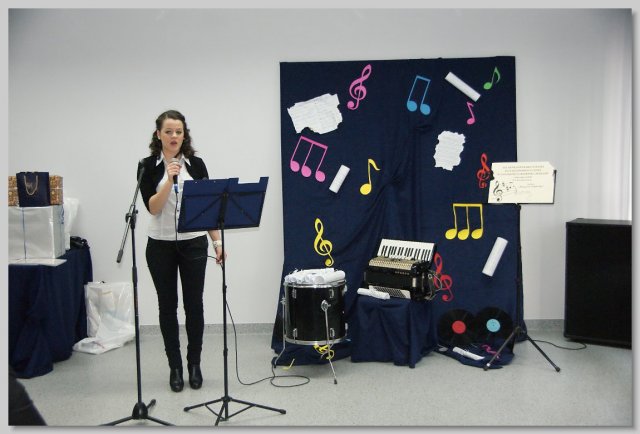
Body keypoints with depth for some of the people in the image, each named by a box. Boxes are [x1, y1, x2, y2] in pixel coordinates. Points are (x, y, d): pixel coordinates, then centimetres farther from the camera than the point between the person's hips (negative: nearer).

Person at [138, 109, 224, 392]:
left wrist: (217, 241, -1)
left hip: (194, 244, 1)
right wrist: (170, 179, -24)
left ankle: (194, 364, 21)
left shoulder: (196, 164, 2)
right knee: (168, 306, 7)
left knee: (194, 305, 5)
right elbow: (152, 207, -13)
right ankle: (175, 367, 20)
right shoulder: (148, 166, -3)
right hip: (161, 245, -1)